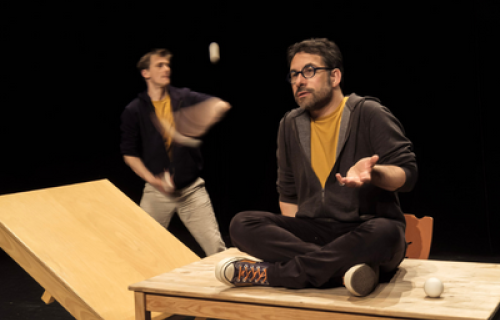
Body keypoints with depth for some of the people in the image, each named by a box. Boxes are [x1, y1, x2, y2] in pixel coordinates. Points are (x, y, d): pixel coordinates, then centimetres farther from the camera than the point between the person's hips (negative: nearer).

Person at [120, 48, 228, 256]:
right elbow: (129, 153, 2)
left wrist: (204, 121, -31)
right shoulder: (134, 110, 0)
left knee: (216, 248, -5)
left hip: (192, 188, 1)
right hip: (157, 191, 0)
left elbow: (222, 105, -10)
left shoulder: (184, 97, 3)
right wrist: (152, 179, -12)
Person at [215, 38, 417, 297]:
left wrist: (373, 173, -30)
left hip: (363, 230, -4)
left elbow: (407, 174, -8)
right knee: (242, 224, -19)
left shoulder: (369, 115, -2)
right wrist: (292, 236, 1)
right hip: (312, 231, 4)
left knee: (384, 233, -40)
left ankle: (268, 273, -34)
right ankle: (345, 269, -32)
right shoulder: (290, 125, 15)